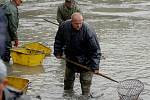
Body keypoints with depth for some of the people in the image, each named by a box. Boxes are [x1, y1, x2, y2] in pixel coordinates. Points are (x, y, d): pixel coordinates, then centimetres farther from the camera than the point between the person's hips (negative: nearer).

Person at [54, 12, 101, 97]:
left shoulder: (88, 31, -29)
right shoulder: (64, 26, -16)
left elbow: (95, 49, -25)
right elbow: (58, 40, 6)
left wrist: (95, 66, -27)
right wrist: (58, 52, 8)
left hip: (85, 60, -5)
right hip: (70, 57, 5)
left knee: (86, 82, -4)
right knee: (68, 80, 20)